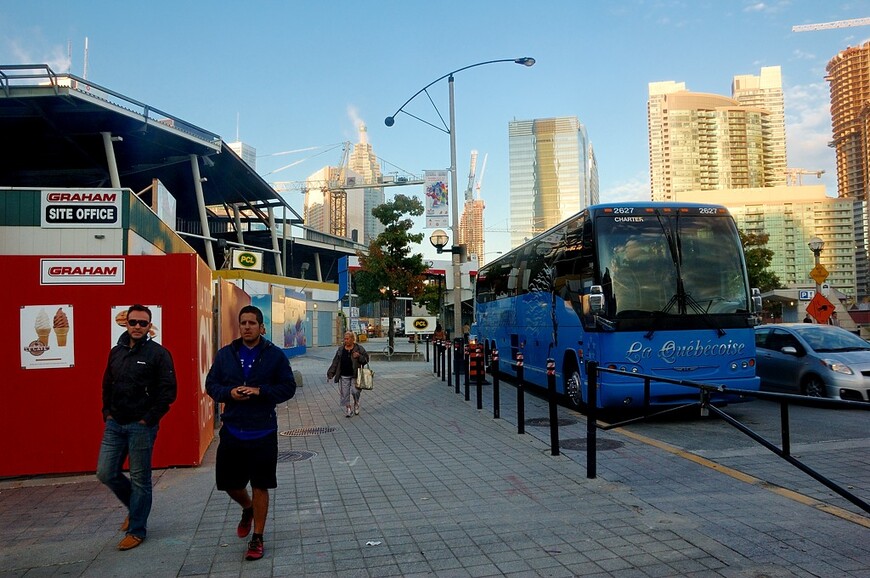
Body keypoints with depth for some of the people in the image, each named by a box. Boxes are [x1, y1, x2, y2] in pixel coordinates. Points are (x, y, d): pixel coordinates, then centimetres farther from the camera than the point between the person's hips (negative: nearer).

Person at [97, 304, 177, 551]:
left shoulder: (158, 353, -9)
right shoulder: (116, 352, 10)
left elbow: (168, 391, -11)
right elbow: (107, 385, 20)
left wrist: (149, 419, -13)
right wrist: (107, 412, 9)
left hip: (141, 426, -6)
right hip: (115, 424, 6)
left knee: (140, 480, 3)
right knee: (106, 473, 7)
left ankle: (136, 530, 17)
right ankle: (134, 506, 33)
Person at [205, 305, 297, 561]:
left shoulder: (275, 355, -4)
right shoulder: (225, 354, 4)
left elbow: (289, 387, -4)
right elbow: (211, 384, 8)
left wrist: (260, 392, -19)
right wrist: (228, 393, -14)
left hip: (263, 432, -3)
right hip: (232, 431, 3)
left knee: (260, 486, 5)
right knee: (230, 484, 12)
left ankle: (257, 539, 20)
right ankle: (247, 509, 46)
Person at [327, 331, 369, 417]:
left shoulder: (359, 348, -1)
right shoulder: (340, 349, 6)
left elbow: (366, 359, 2)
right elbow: (335, 362, 8)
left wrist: (359, 357, -19)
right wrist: (330, 374, 4)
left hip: (355, 375, -2)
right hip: (344, 376, 3)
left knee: (355, 391, -9)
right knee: (344, 394, 1)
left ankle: (356, 404, 21)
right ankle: (348, 409, 17)